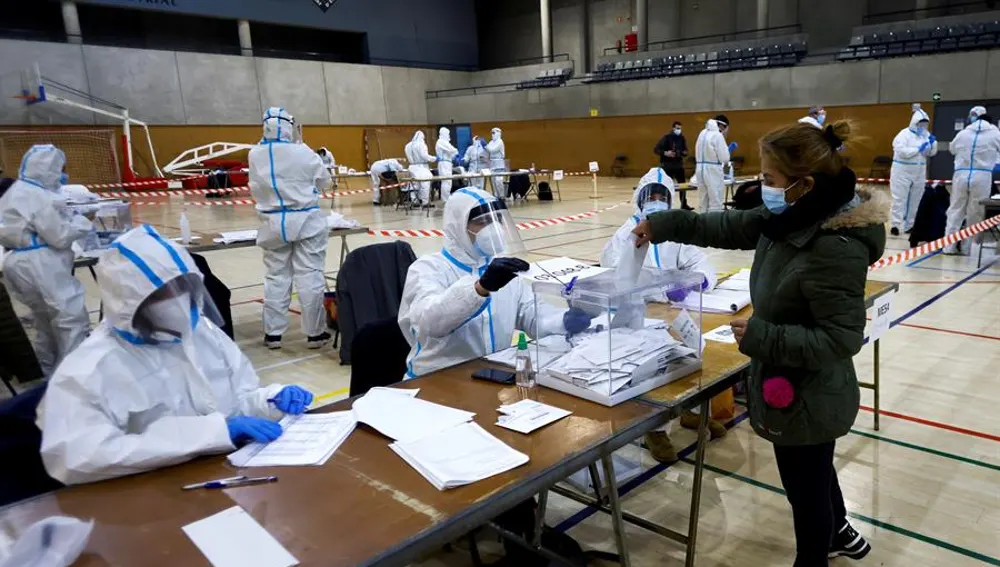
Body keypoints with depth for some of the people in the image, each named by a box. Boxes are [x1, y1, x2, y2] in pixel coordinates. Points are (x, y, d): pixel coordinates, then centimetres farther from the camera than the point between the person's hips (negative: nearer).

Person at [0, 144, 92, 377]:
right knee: (73, 321, -9)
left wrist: (68, 217, 11)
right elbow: (60, 236, -17)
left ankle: (48, 372, 34)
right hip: (40, 266, -11)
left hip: (23, 264, 11)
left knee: (47, 321, 22)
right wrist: (83, 223, -2)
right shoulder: (38, 196, -17)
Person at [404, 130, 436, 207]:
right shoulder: (421, 144, -11)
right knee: (425, 184, -3)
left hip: (413, 166, 7)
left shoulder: (408, 145, 11)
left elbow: (410, 157, 12)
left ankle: (417, 201, 12)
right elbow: (425, 156, -14)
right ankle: (425, 202, -4)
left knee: (416, 185, 10)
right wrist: (435, 158, -5)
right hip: (421, 166, -7)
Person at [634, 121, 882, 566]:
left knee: (805, 486, 14)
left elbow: (842, 339, -29)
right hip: (798, 391, 9)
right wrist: (662, 225, 3)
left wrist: (761, 337, -27)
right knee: (815, 469, 32)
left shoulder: (837, 248, -31)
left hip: (807, 398, -9)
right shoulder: (789, 217, -5)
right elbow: (726, 228, 7)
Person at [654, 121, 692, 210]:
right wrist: (665, 153, -25)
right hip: (667, 166, -4)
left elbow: (685, 150, 14)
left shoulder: (682, 138, 6)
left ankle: (684, 204, 16)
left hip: (679, 165, 5)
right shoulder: (667, 137, -7)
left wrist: (685, 153, -10)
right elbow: (656, 149, -10)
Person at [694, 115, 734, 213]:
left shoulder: (703, 133, 12)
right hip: (713, 170, -7)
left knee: (703, 201, 12)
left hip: (701, 169, 7)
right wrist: (729, 149, 6)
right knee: (715, 202, -1)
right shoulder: (718, 135, -11)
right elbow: (724, 158, -12)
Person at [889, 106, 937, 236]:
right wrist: (919, 149, -19)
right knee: (899, 199, -7)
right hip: (902, 171, -7)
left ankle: (908, 225, 19)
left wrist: (933, 142, -8)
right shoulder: (904, 134, -12)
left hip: (919, 172, 7)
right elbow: (902, 151, -24)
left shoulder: (926, 135, 7)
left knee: (915, 200, 11)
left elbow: (931, 153, 9)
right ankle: (895, 224, -7)